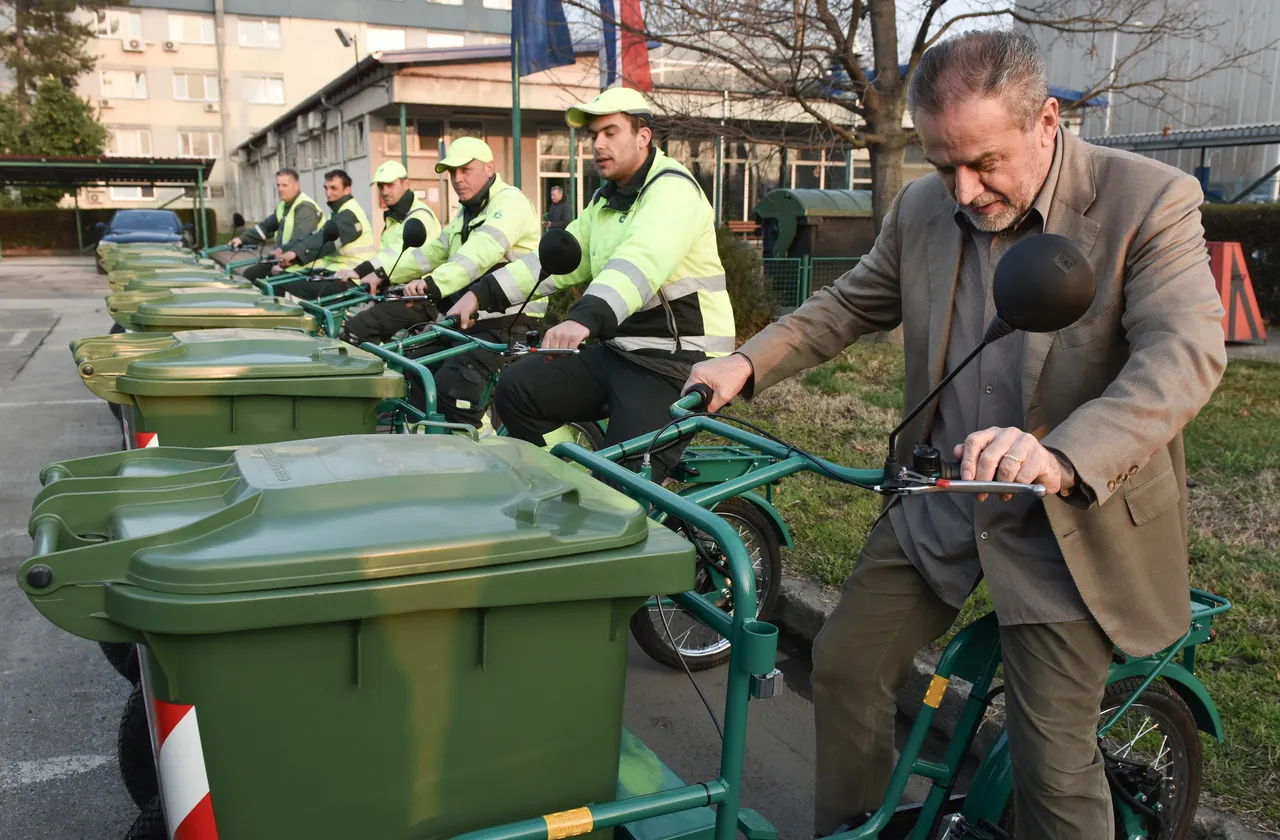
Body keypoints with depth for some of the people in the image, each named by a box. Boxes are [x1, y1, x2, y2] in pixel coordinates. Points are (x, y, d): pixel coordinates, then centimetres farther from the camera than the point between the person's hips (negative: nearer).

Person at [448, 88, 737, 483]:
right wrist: (482, 294, -2)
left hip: (675, 361, -8)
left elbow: (640, 262, -32)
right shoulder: (606, 200, 16)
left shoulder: (672, 188, -14)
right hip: (616, 350, 9)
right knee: (516, 389, -3)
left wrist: (585, 319, -48)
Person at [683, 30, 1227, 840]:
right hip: (939, 504, 5)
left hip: (1068, 528, -4)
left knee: (1056, 766, -3)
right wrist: (748, 363, -6)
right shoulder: (922, 208, 0)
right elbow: (850, 304, 11)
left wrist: (1060, 457, -43)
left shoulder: (1150, 202, -15)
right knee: (846, 668, 10)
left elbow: (1186, 353, -26)